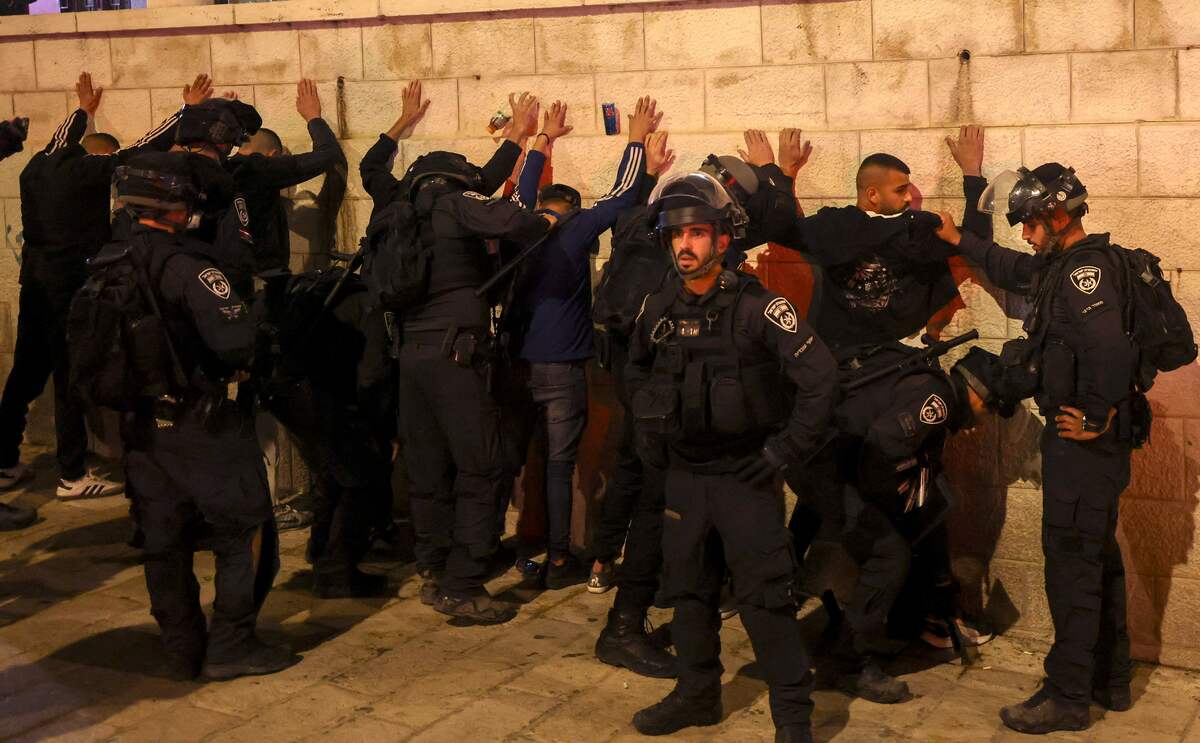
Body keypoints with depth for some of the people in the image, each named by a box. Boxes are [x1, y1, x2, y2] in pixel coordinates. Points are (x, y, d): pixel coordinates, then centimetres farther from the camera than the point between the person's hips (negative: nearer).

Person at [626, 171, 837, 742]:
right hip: (683, 475, 6)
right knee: (687, 588, 14)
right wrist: (646, 433, 13)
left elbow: (819, 375, -18)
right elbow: (637, 371, 23)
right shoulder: (658, 310, 2)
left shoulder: (756, 306, -16)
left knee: (764, 595, -5)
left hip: (745, 474, -6)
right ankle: (698, 694, 31)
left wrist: (787, 450, -17)